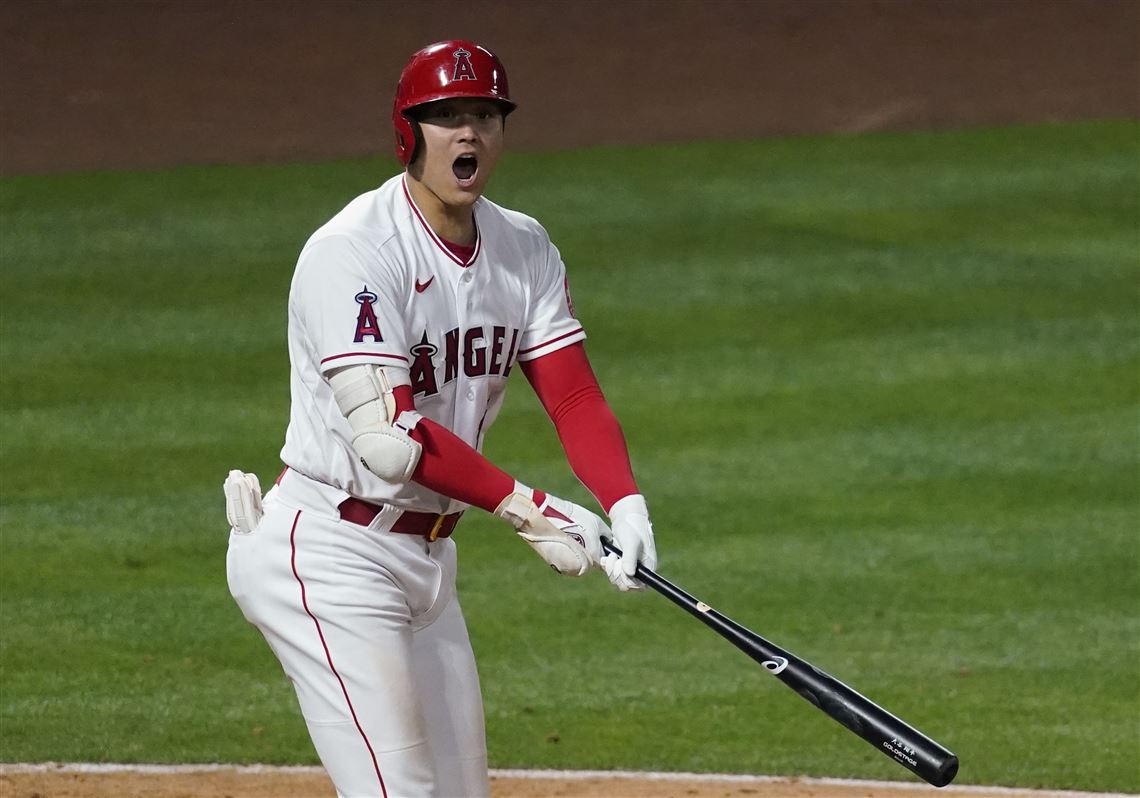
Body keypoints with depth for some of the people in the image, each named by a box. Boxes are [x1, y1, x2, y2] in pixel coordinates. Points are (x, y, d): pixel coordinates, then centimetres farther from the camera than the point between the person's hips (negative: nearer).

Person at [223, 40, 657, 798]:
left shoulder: (524, 248, 6)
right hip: (331, 557, -9)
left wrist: (625, 502, -20)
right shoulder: (355, 252, -19)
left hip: (428, 556, 9)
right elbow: (387, 436, -26)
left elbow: (573, 394, -2)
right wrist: (526, 508, -27)